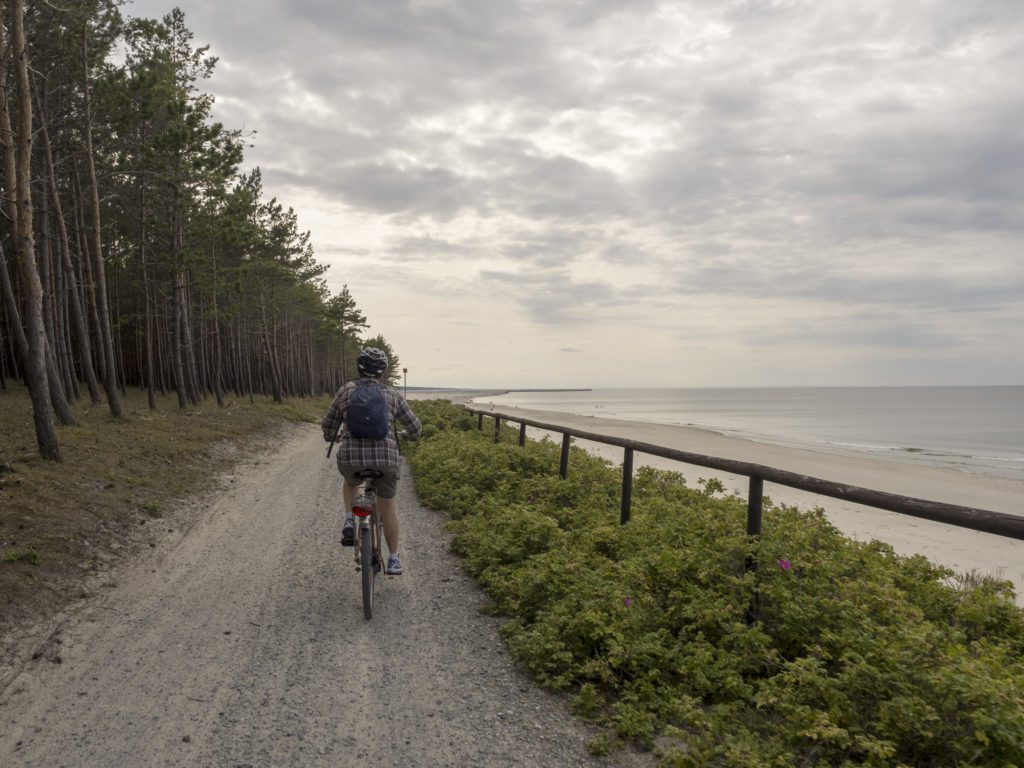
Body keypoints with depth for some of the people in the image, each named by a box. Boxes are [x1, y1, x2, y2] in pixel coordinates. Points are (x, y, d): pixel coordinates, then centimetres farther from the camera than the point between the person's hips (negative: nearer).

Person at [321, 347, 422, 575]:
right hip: (386, 460, 0)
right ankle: (393, 559, 28)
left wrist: (332, 436, 40)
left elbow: (328, 427, 16)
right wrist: (410, 435, 38)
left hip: (351, 459, 0)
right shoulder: (392, 394, 8)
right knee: (387, 508, 22)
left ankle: (349, 522, 17)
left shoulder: (346, 391, 9)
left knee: (351, 482, 36)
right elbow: (415, 428, 14)